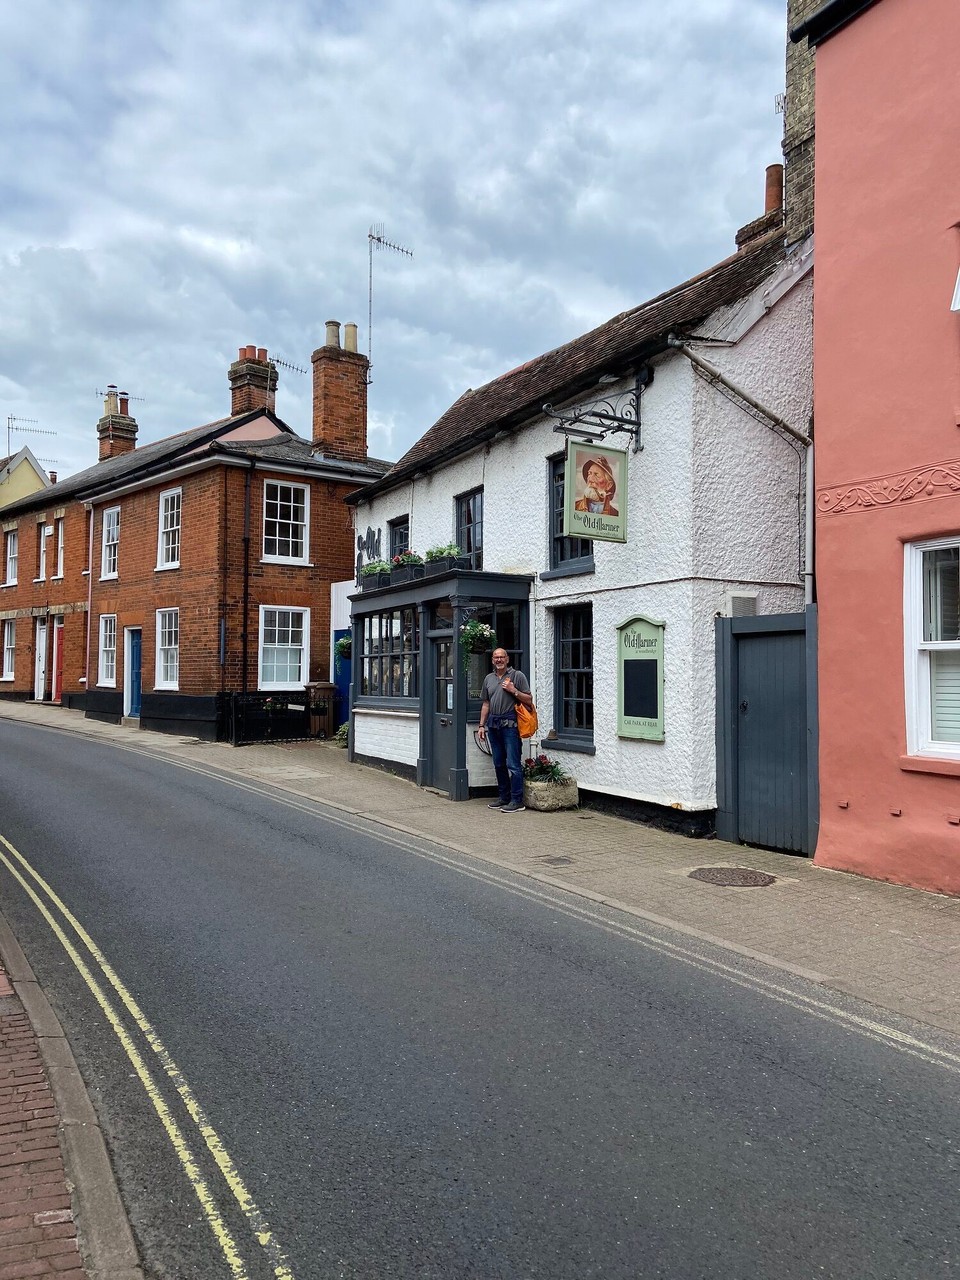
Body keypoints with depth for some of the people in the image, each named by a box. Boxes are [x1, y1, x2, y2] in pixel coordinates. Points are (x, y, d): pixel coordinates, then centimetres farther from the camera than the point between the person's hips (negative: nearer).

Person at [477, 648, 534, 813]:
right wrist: (482, 725, 14)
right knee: (498, 763, 12)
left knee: (513, 764, -8)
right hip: (493, 724, 6)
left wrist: (513, 690, -13)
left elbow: (529, 700, -2)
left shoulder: (517, 675, 0)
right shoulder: (489, 679, 16)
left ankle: (517, 801, -5)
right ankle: (504, 797, 21)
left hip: (510, 723, -6)